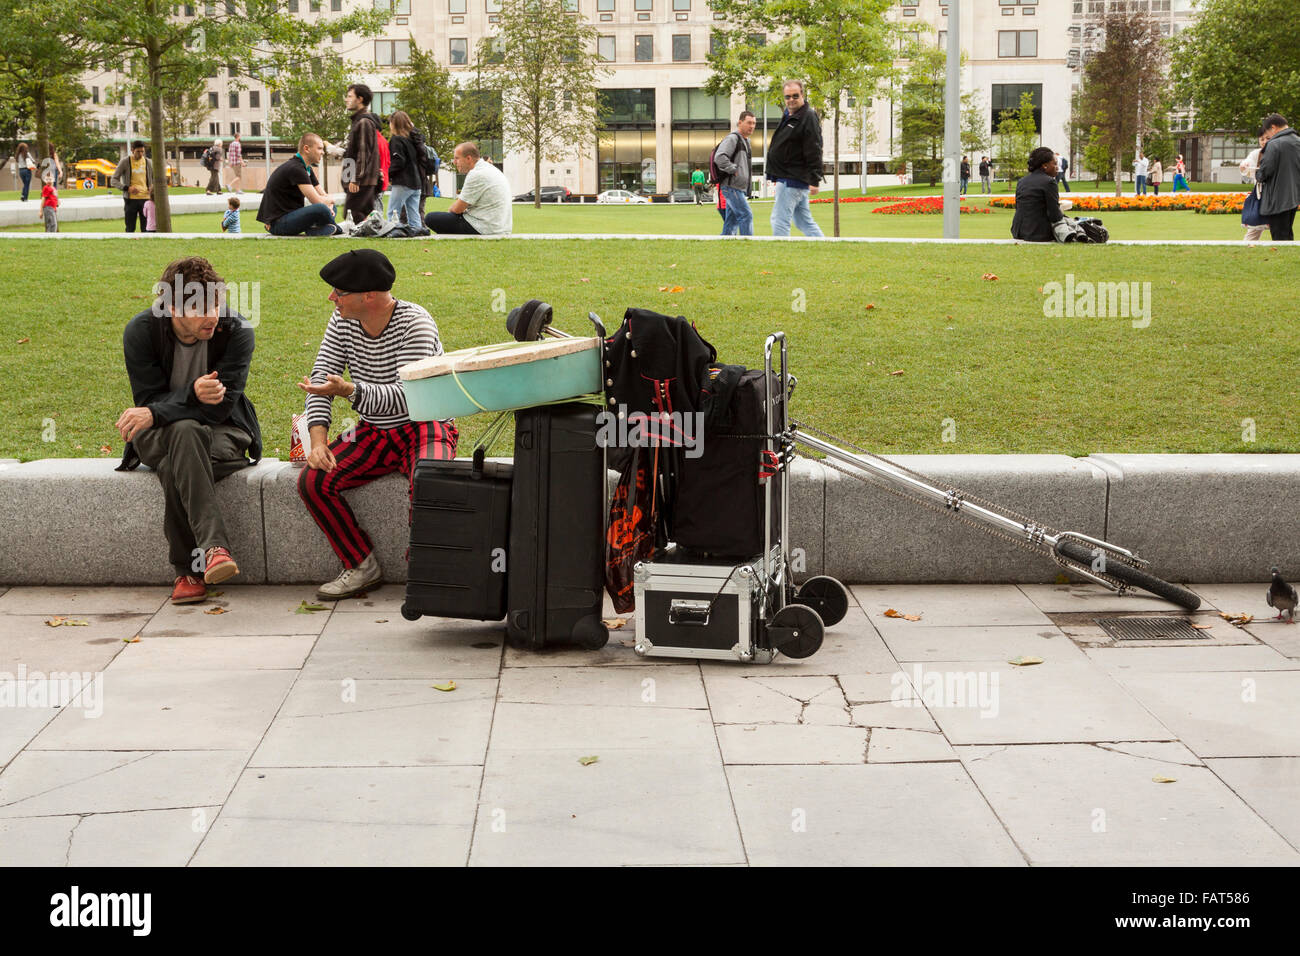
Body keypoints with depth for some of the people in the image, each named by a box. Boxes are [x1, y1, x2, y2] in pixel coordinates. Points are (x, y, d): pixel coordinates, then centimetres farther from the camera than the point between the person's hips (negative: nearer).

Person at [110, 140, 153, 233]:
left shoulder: (148, 162, 6)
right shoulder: (125, 162, -2)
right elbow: (113, 181, -3)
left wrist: (153, 186, -9)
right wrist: (127, 188, -20)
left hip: (145, 198, 2)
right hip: (130, 199, -2)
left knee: (146, 228, 0)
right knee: (130, 229, 0)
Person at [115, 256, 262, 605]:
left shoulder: (236, 331, -13)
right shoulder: (141, 331, -10)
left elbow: (221, 406, -18)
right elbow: (147, 402, -11)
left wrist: (156, 414, -29)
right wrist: (192, 395, -33)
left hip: (222, 432, 0)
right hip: (159, 436, 0)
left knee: (174, 468, -36)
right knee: (186, 431, -38)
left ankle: (188, 570, -31)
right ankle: (214, 547, -50)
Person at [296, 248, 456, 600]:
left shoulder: (415, 323, -19)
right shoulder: (342, 320, 0)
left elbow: (406, 397, -28)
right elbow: (321, 377, 2)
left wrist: (349, 391, -43)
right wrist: (318, 439, -13)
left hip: (424, 428, -6)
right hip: (373, 433, 6)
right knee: (312, 480, -16)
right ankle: (362, 566, -2)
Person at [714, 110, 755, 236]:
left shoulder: (746, 140, 20)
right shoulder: (732, 138, -11)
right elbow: (719, 157, -23)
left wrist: (748, 176, 18)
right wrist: (734, 170, -19)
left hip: (740, 188, 9)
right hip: (731, 187, -9)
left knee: (732, 221, 9)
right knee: (746, 215, -14)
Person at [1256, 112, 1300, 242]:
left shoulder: (1274, 145, -17)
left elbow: (1263, 173, -16)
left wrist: (1257, 175, 6)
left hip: (1278, 201, -8)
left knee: (1279, 238, -3)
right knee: (1288, 236, 18)